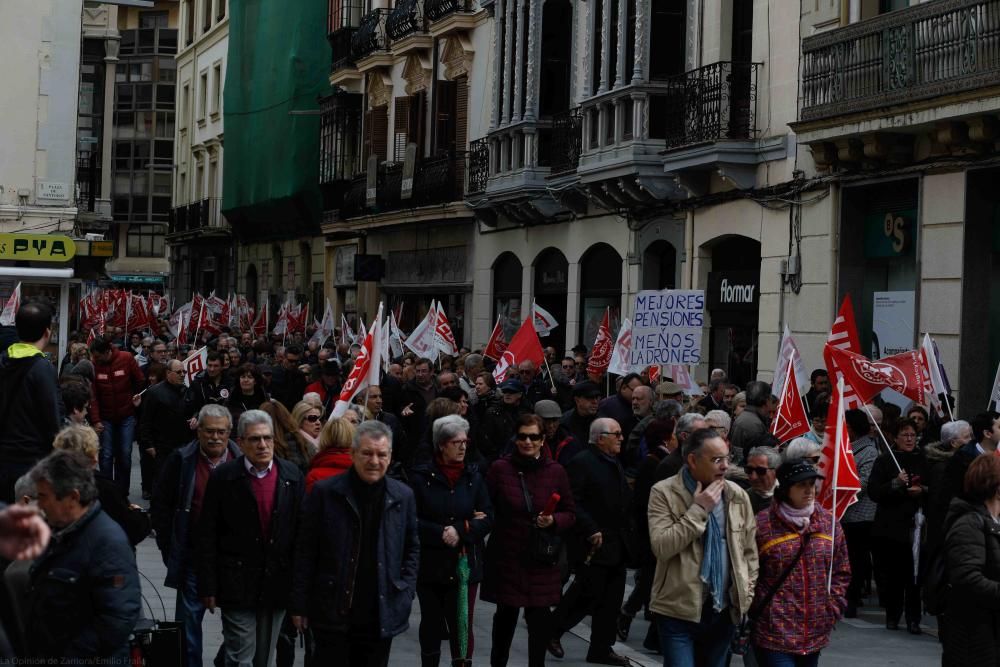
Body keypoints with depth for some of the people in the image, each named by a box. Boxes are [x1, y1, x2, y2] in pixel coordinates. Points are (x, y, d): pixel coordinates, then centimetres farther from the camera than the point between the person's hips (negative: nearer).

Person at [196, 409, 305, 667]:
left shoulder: (292, 476, 3)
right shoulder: (223, 477, -4)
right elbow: (207, 537, -3)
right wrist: (208, 587, -7)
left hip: (277, 585, 3)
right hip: (237, 586, -3)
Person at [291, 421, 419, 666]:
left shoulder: (403, 496, 4)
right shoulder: (325, 492, -4)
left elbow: (412, 548, 15)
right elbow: (306, 551, -1)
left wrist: (406, 593, 5)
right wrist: (300, 604, -3)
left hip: (381, 615, 3)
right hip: (332, 613, -2)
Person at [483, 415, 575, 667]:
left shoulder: (556, 471, -1)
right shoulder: (500, 468, -4)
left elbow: (570, 515, 6)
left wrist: (553, 521, -12)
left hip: (542, 560, 0)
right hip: (506, 557, 0)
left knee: (539, 619, -4)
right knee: (506, 615, 13)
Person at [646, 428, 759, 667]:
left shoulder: (738, 496, 5)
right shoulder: (664, 492, -8)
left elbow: (750, 551, 14)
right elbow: (661, 547, -19)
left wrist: (747, 596, 8)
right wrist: (698, 510, -18)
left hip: (724, 611, 5)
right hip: (679, 610, -4)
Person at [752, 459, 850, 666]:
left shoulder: (828, 523, 8)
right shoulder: (761, 524, -8)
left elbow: (841, 572, 14)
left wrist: (832, 609, 6)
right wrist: (755, 609, -3)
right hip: (774, 635, -5)